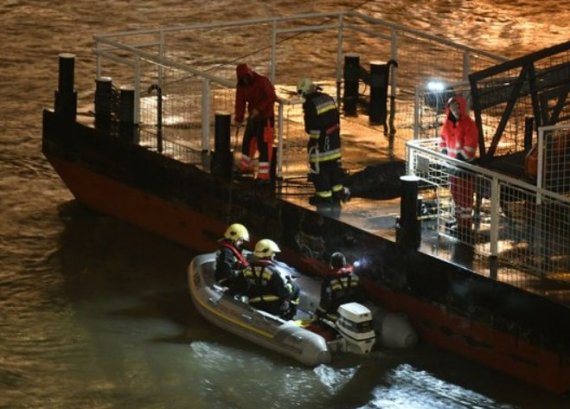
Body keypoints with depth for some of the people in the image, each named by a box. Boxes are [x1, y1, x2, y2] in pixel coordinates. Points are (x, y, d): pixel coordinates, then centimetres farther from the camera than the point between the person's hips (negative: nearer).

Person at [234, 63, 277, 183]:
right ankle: (245, 168, 37)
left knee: (263, 146, -10)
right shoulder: (241, 86, 2)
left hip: (265, 118, -7)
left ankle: (264, 175, -9)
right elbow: (240, 103, 5)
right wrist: (238, 119, -1)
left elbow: (271, 97, -22)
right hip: (252, 117, 7)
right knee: (247, 142, 17)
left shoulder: (262, 82, -18)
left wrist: (259, 109, -28)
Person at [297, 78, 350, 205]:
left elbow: (309, 126, -14)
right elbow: (336, 117, 10)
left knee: (319, 167, 3)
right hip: (334, 137, 8)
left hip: (319, 139, -8)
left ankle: (324, 195, 5)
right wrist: (332, 131, 17)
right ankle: (338, 191, 26)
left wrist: (310, 131, 7)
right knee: (334, 163, 18)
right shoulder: (328, 98, 5)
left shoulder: (309, 104, -18)